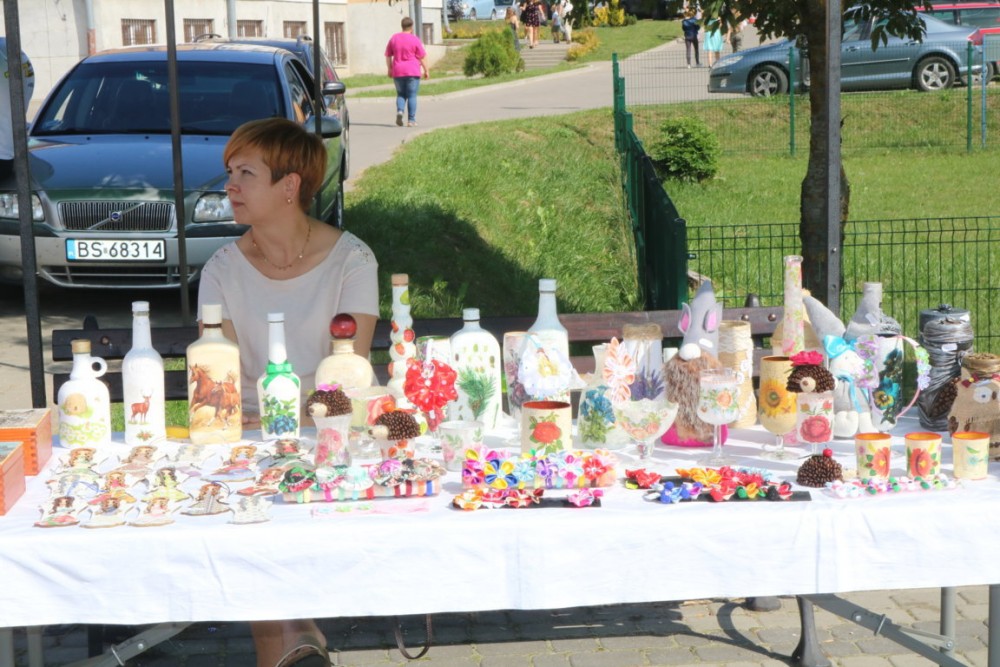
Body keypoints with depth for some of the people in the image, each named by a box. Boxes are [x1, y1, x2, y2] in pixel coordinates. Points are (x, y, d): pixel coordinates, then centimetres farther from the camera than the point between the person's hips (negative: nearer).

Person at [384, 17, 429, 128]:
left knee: (401, 94, 15)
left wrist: (389, 69, 18)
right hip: (412, 71, -3)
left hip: (398, 72, 3)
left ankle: (399, 111, -11)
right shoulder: (415, 39, -5)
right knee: (412, 96, 2)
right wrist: (426, 70, 6)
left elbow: (388, 55, 9)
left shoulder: (394, 38, 6)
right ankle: (411, 120, -1)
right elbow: (422, 57, -3)